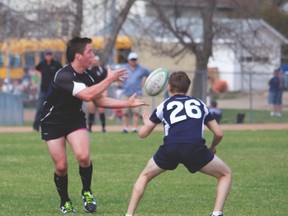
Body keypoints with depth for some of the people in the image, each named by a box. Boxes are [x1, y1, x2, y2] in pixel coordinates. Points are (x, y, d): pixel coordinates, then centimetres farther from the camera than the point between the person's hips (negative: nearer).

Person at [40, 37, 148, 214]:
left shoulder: (86, 77, -4)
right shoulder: (63, 76, -28)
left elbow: (100, 100, 8)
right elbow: (88, 95, -38)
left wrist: (128, 103, 4)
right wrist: (110, 79, -32)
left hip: (75, 120, 5)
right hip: (53, 123, -5)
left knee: (83, 156, -19)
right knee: (61, 166, -6)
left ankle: (87, 192, 5)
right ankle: (65, 202, 19)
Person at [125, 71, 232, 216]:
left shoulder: (164, 105, 26)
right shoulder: (199, 103, 28)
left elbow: (142, 133, 31)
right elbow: (218, 133, 26)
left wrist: (146, 121, 55)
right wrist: (212, 148, 48)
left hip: (170, 149, 1)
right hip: (195, 148, -1)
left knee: (145, 176, 28)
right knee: (225, 175, 20)